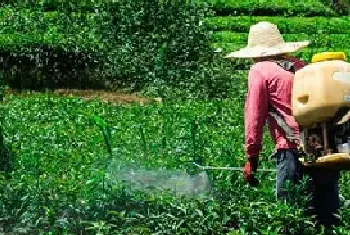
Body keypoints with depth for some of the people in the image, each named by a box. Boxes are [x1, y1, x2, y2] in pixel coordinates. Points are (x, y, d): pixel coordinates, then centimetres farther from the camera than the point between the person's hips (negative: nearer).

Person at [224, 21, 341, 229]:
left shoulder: (260, 70, 3)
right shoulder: (301, 66, 19)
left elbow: (254, 116, -1)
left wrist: (252, 157, 4)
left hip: (294, 148, -6)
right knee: (328, 214, 12)